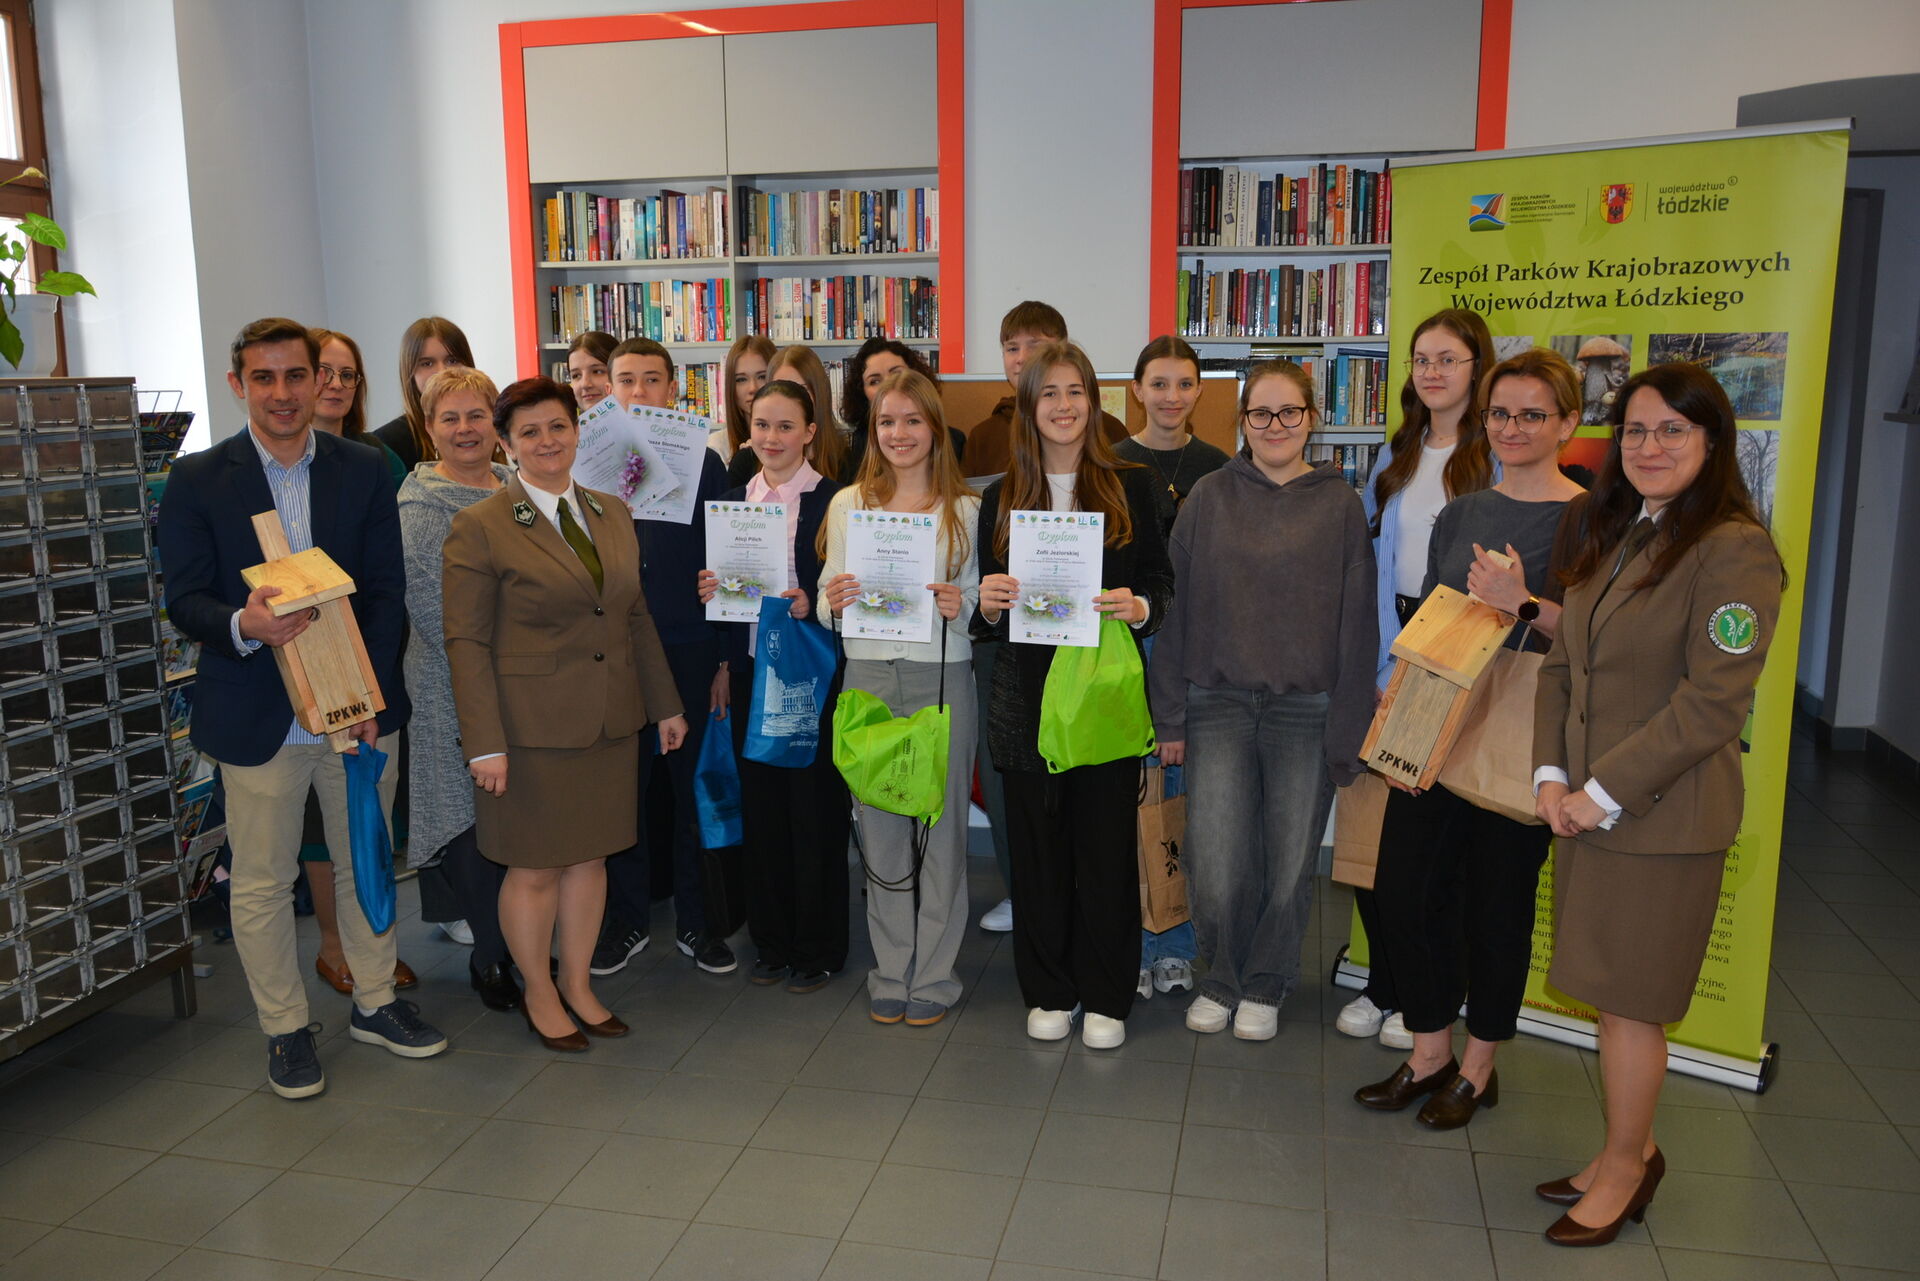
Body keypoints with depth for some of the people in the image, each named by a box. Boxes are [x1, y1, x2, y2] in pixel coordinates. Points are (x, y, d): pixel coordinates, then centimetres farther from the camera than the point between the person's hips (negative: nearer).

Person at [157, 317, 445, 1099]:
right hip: (257, 717, -2)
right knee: (261, 882, 9)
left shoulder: (364, 471, 2)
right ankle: (285, 1029, 27)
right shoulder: (197, 480, -2)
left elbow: (386, 591, 0)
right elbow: (185, 600, -5)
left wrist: (371, 694, -10)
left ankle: (374, 1003, 33)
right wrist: (243, 625, -28)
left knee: (366, 864, 15)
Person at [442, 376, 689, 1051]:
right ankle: (539, 994, 27)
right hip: (531, 727, -5)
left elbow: (636, 617, 14)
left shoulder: (612, 515, 9)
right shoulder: (480, 527, -8)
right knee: (536, 867, 6)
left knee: (590, 854, 14)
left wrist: (664, 704, 13)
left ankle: (577, 983, 31)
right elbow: (466, 642, -10)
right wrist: (485, 742, -15)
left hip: (611, 722, 5)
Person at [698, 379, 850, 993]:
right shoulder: (732, 500, 11)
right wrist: (710, 592, -6)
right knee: (760, 808, 10)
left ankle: (818, 948, 17)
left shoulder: (833, 500, -4)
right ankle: (772, 941, 25)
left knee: (815, 808, 3)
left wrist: (812, 603, -22)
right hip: (751, 672, 5)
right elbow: (717, 589, 15)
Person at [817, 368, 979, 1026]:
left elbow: (981, 604, 7)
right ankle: (891, 972, 21)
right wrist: (834, 602, -10)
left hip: (942, 680, -1)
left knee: (941, 825, 3)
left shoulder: (966, 509, 5)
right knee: (880, 828, 7)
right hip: (868, 676, 2)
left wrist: (961, 608, -14)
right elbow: (829, 605, 12)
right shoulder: (847, 503, 10)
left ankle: (933, 975, 17)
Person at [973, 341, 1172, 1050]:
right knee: (1037, 847, 8)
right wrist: (988, 605, -13)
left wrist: (1138, 608, -18)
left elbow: (1162, 584, 3)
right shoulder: (1000, 498, 8)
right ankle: (1048, 990, 25)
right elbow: (987, 613, 10)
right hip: (1026, 692, 2)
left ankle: (1105, 997, 21)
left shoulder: (1131, 487, 4)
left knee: (1107, 844, 4)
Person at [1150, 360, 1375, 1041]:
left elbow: (1357, 622, 2)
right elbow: (1178, 607, 5)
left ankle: (1265, 985, 30)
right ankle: (1222, 978, 23)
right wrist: (1169, 716, 2)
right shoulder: (1210, 497, 5)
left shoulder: (1340, 504, 4)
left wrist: (1348, 728, -2)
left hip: (1307, 708, 0)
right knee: (1215, 868, -4)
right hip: (1219, 703, 0)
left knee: (1290, 863, 6)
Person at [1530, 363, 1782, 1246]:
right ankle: (1626, 1154, 31)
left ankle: (1625, 1166, 25)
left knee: (1627, 998, 5)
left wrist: (1603, 792, -15)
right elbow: (1561, 665, 11)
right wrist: (1550, 774, -1)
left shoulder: (1734, 550, -13)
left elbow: (1711, 703, -17)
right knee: (1610, 990, 14)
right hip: (1585, 805, 7)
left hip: (1662, 816, -6)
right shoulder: (1612, 537, 12)